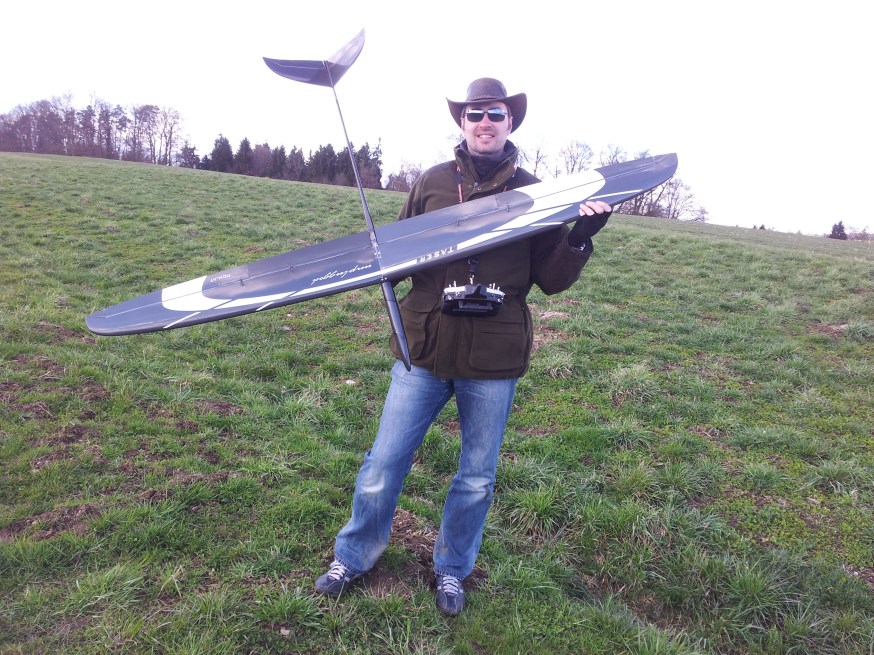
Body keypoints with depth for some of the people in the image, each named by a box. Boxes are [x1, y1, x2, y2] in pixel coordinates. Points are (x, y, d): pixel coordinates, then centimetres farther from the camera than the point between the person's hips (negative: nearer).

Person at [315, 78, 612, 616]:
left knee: (478, 478, 13)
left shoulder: (531, 192, 2)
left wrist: (581, 236, -14)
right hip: (425, 349, 1)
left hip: (494, 359, 0)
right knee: (383, 466, 7)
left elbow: (551, 279, 1)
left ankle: (452, 569, 37)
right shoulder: (432, 183, 4)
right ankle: (353, 559, 32)